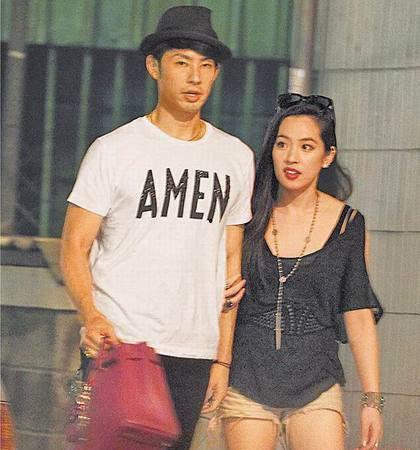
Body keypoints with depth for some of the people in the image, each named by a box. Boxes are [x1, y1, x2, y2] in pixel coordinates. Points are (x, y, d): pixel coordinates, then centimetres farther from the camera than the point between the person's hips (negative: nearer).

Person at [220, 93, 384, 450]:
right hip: (247, 380, 1)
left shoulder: (347, 224, 2)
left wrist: (372, 400, -1)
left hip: (315, 383, 0)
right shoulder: (248, 215, 3)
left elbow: (359, 316, 3)